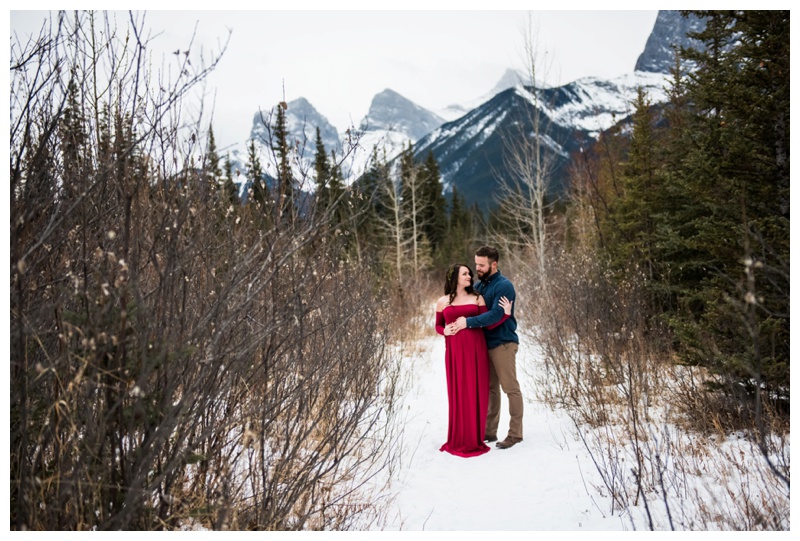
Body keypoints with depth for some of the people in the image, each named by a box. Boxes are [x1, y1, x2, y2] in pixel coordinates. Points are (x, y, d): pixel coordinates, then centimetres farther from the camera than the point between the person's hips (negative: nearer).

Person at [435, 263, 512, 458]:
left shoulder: (477, 298, 7)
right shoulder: (442, 302, 7)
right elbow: (438, 325, 16)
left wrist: (506, 313, -9)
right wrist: (444, 331, -5)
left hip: (475, 350, 0)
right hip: (455, 352, 0)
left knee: (476, 392, 3)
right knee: (457, 393, 2)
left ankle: (475, 438, 15)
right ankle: (458, 439, 16)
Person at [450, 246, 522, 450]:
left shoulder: (504, 286, -13)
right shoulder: (478, 286, 11)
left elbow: (495, 315, -23)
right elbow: (473, 311, 17)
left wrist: (468, 322, -25)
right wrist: (460, 320, -3)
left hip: (503, 343, -8)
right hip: (485, 343, 8)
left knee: (511, 388, 0)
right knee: (490, 388, 13)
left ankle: (515, 433, 9)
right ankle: (489, 431, 21)